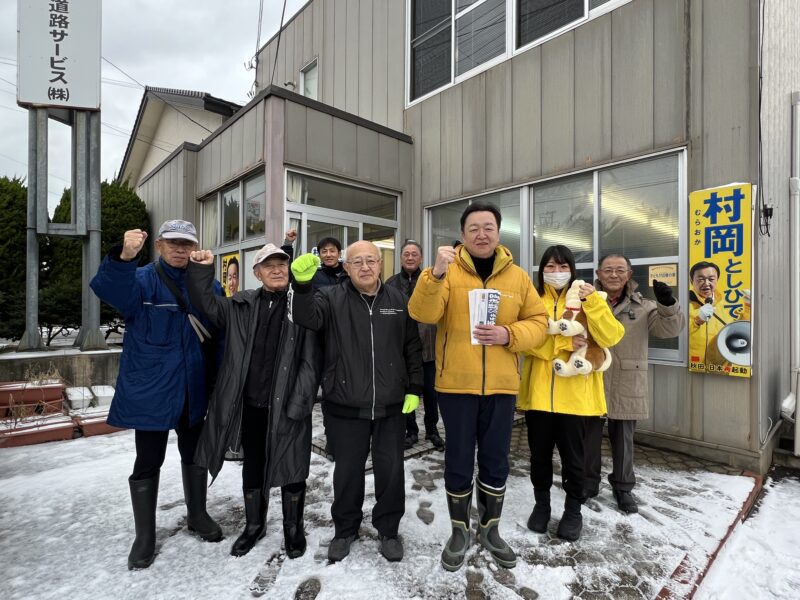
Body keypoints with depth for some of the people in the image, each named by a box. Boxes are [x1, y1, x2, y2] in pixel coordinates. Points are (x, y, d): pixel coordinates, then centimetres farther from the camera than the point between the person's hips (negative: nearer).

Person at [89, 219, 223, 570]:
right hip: (150, 390, -3)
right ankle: (145, 536, 29)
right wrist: (124, 258, -51)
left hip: (194, 390, 4)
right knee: (148, 463, 9)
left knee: (195, 454, 18)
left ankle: (197, 515, 39)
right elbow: (109, 289, -31)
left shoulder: (208, 286, 3)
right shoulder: (142, 280, -7)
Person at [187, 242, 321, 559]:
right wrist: (201, 270, -10)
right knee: (252, 467, 20)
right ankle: (254, 524, 43)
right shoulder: (242, 304, 4)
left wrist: (298, 403, -15)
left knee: (292, 467, 12)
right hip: (250, 404, 4)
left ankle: (293, 527, 36)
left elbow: (311, 360, -11)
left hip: (287, 405, -3)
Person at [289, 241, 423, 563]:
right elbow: (308, 317, -22)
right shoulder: (332, 297, -2)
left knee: (391, 469, 13)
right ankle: (345, 529, 38)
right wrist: (302, 284, -38)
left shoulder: (397, 300, 4)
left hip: (391, 405, 2)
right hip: (346, 405, -1)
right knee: (348, 470, 14)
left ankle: (388, 529, 36)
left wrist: (414, 389, 3)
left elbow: (413, 347, 7)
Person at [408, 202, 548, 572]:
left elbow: (537, 322, 6)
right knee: (458, 460, 10)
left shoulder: (517, 277, 7)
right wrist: (436, 274, -33)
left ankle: (490, 529, 37)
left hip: (501, 385, 3)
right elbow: (422, 313, -17)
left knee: (496, 461, 15)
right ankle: (459, 532, 32)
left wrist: (509, 334, -13)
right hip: (456, 384, -2)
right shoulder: (447, 271, -3)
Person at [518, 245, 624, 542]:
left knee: (572, 455, 10)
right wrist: (564, 343, -19)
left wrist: (592, 302, -19)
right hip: (538, 391, 1)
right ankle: (541, 504, 34)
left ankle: (573, 510, 30)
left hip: (574, 392, 0)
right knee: (539, 453, 14)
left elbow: (611, 337, -9)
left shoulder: (588, 300, 6)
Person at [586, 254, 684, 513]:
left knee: (623, 438, 14)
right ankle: (588, 483, 30)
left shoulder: (642, 306, 4)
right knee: (589, 436, 12)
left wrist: (667, 303, -24)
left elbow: (670, 328, -6)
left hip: (626, 386, 1)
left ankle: (623, 486, 34)